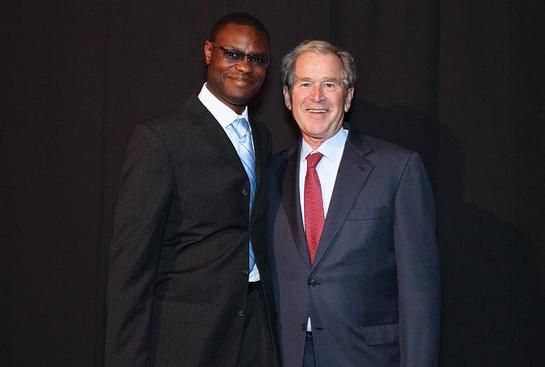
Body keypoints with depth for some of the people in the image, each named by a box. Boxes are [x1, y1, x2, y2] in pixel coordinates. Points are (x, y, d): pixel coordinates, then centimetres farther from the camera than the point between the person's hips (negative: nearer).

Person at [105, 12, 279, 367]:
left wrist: (271, 323, 9)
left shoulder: (261, 137, 12)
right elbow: (131, 260, -12)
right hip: (186, 336, -6)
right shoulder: (161, 138, -9)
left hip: (256, 332, 6)